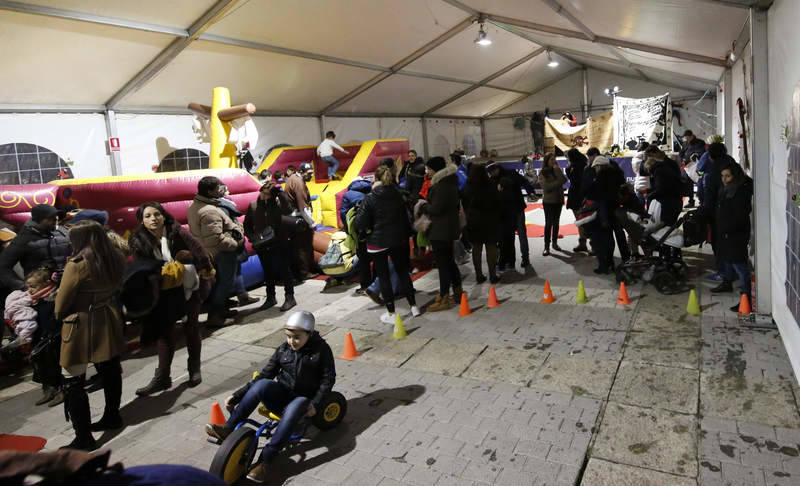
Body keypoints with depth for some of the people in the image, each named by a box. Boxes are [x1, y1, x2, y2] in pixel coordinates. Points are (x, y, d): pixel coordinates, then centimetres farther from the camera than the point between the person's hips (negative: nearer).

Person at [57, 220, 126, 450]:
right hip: (108, 322, 7)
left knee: (73, 383, 2)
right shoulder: (117, 259, -2)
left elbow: (62, 302, -10)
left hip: (80, 326, -7)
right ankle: (112, 416, 36)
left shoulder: (77, 265, -19)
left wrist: (60, 317, 7)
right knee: (110, 371, 19)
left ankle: (84, 438, 6)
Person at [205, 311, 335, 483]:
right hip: (281, 395, 4)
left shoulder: (321, 350, -6)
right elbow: (265, 374, 4)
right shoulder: (283, 349, 3)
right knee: (262, 384, -29)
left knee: (292, 409, -39)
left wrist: (315, 404, -19)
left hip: (304, 399, -3)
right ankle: (228, 429, -25)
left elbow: (328, 379, -5)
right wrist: (237, 396, -4)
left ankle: (264, 461, -37)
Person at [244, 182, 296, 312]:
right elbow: (247, 225, 8)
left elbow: (288, 209, -31)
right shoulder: (253, 206, 2)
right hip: (262, 246, 4)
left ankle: (289, 297, 12)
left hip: (280, 244, -4)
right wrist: (252, 237, -8)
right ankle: (270, 297, 30)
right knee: (268, 272, 16)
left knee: (284, 270, 2)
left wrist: (280, 193, -27)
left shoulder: (278, 203, -7)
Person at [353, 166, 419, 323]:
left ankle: (391, 313, 9)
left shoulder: (370, 198, -14)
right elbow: (407, 215, 7)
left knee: (383, 276, 5)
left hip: (378, 242, -4)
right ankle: (413, 306, 21)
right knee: (403, 271, 17)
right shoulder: (398, 194, 0)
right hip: (399, 239, 4)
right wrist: (406, 233, 16)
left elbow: (360, 223, -15)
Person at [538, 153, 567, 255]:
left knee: (556, 223, 11)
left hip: (558, 200, 4)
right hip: (548, 201, -4)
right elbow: (546, 186, -16)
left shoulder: (557, 170, 8)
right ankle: (546, 247, -1)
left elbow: (563, 180, -8)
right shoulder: (542, 172, -5)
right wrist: (558, 182, -12)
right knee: (548, 224, -5)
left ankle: (555, 243, 22)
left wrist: (557, 169, -10)